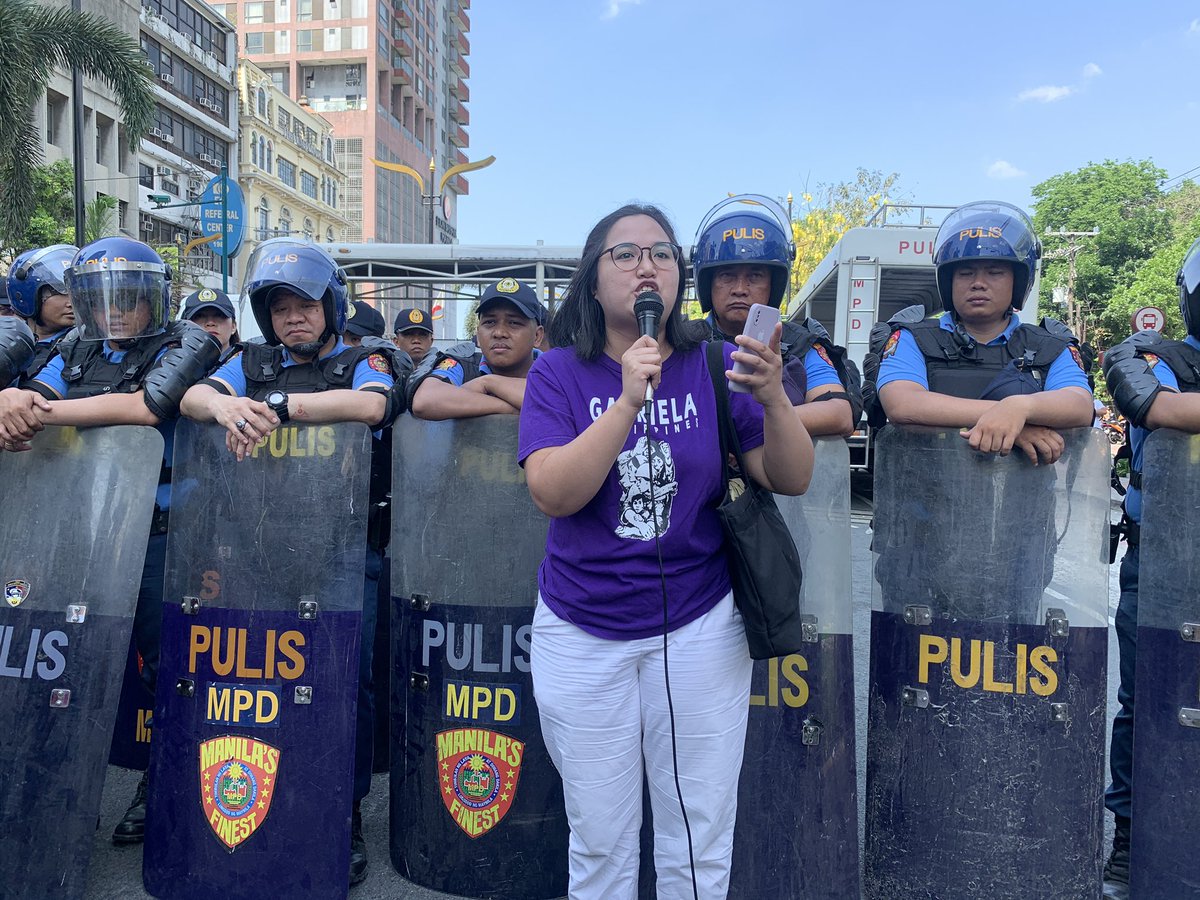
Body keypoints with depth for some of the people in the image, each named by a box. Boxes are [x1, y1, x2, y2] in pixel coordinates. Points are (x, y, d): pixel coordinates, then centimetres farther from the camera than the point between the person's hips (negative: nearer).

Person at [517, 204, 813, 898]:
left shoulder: (714, 366, 0)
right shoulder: (560, 372, -3)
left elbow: (792, 481, -5)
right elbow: (552, 494, -18)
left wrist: (773, 398, -23)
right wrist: (628, 400, -28)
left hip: (700, 626, 1)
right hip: (582, 632, 0)